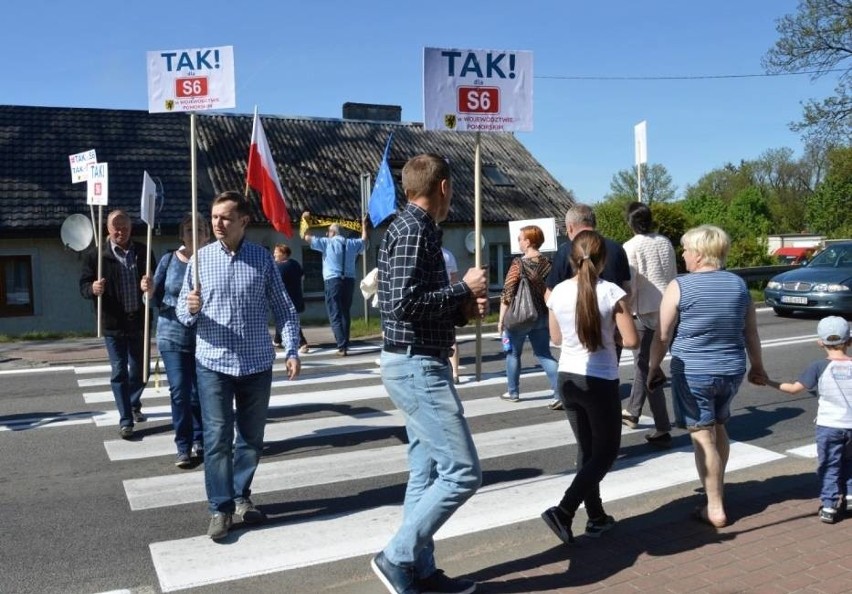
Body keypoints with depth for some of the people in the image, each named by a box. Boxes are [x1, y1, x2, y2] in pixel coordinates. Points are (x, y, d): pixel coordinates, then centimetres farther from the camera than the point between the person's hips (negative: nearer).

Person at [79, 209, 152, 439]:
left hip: (139, 321, 2)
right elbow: (84, 286, -1)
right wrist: (93, 289, -24)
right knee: (119, 372, 2)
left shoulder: (143, 252, 4)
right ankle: (125, 420, 9)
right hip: (114, 324, -2)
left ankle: (133, 404, 40)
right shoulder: (97, 255, -2)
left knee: (139, 369, 14)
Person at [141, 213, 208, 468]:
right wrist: (149, 292, -17)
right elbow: (155, 301, 3)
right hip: (173, 337, 0)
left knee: (199, 393, 9)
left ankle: (200, 442, 24)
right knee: (179, 392, -4)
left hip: (204, 338, 0)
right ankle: (184, 448, 6)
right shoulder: (169, 260, -1)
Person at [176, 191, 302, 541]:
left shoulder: (263, 259, 0)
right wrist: (190, 309, -21)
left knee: (251, 437, 11)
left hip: (257, 364, 1)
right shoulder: (201, 258, 0)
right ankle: (220, 508, 9)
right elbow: (182, 311, 2)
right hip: (213, 363, -1)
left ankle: (241, 497, 27)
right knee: (217, 438, -1)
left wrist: (292, 350, -7)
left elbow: (284, 309, 2)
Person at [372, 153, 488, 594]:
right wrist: (463, 289, -15)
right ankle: (397, 557, 2)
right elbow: (404, 302, -25)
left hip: (416, 364, 11)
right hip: (417, 366, -11)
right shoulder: (413, 231, -15)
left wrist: (464, 308, 7)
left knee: (428, 472, 14)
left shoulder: (414, 229, 17)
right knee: (462, 471, -7)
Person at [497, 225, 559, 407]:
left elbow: (507, 294, -14)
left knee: (513, 354, 13)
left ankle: (513, 392, 21)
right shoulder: (547, 263, 2)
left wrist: (501, 319, -7)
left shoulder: (518, 264, -13)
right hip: (542, 317, 5)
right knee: (544, 354, 10)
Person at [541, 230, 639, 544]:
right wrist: (611, 329, 6)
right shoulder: (612, 293, -14)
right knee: (606, 452, 9)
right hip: (600, 381, -5)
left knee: (587, 450, 19)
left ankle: (596, 516, 27)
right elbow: (631, 341, -12)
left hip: (568, 378, 5)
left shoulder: (558, 292, -2)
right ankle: (563, 511, -4)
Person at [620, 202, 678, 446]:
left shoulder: (631, 247, -10)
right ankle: (632, 412, 35)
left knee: (646, 368, 0)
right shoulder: (665, 242, 7)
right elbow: (673, 276, 11)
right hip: (668, 309, 7)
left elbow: (629, 284, -14)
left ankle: (663, 429, -3)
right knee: (644, 362, 21)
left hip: (645, 312, -6)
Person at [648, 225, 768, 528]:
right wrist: (757, 367, 24)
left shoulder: (679, 287, -12)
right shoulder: (739, 285, 3)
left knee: (703, 437, 1)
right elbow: (751, 333, 11)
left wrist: (653, 367, 6)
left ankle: (715, 509, 6)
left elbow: (662, 335, -8)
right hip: (732, 371, 6)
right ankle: (717, 488, 36)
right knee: (718, 428, 23)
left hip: (693, 374, -5)